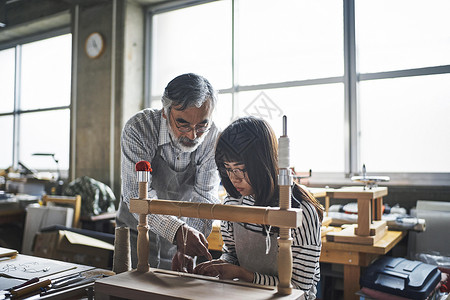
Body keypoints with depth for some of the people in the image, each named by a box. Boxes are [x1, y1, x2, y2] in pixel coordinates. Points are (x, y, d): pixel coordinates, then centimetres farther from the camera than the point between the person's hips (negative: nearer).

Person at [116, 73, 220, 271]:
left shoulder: (211, 137, -17)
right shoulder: (139, 128, -25)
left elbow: (204, 197, -19)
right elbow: (136, 195, -32)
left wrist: (186, 246, -34)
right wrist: (177, 230, -48)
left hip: (181, 232, 2)